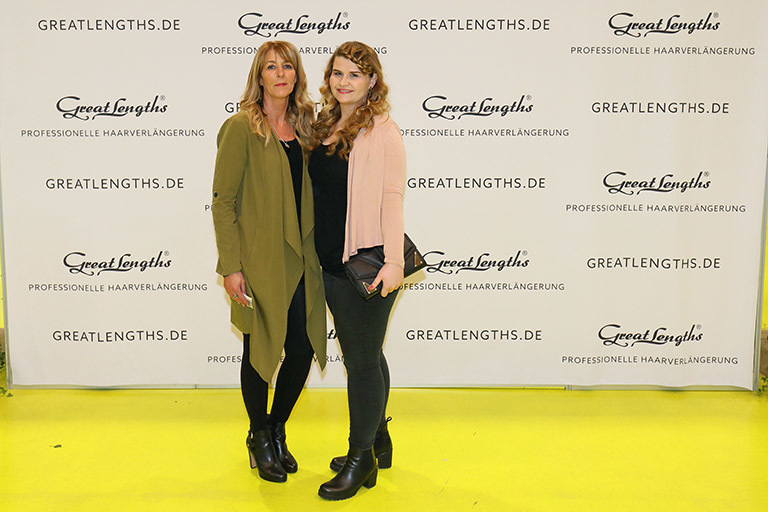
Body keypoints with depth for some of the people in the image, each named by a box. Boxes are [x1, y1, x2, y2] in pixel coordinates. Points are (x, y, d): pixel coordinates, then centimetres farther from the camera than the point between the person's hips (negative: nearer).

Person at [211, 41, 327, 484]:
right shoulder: (241, 128, -6)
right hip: (259, 260, -5)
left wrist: (317, 253, 9)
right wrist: (231, 267, -13)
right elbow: (223, 201, -8)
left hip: (300, 260, 5)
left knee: (304, 348, 6)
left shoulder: (304, 128, 11)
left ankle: (277, 430, 31)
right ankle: (260, 436, 29)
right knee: (260, 350, 6)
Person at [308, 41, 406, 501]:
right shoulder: (325, 127, 10)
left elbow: (393, 198, -14)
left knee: (363, 360, 2)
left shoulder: (383, 130, -10)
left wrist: (393, 262, -20)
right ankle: (378, 441, 34)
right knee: (362, 355, 18)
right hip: (332, 263, 7)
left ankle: (362, 459, 17)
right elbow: (320, 194, 14)